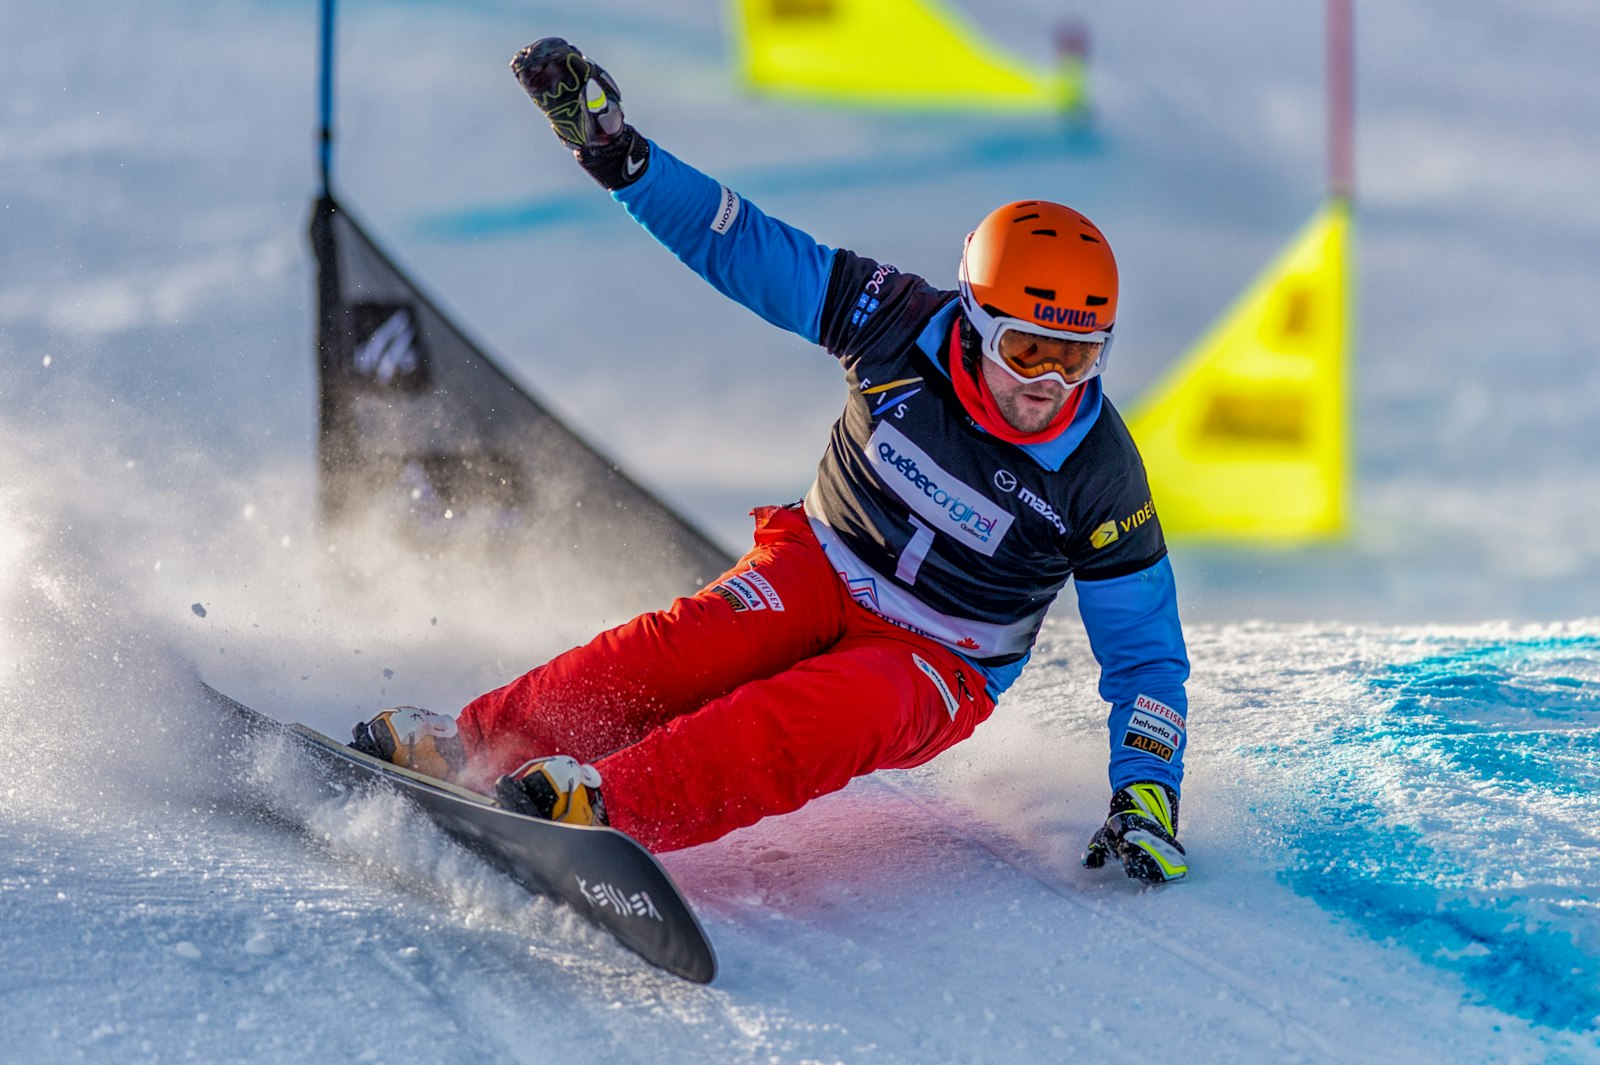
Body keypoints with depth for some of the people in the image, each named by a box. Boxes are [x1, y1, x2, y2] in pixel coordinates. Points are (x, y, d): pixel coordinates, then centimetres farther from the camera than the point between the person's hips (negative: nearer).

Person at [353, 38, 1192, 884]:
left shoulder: (1099, 473, -14)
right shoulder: (904, 326, -13)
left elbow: (1144, 647, -5)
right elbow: (742, 244, -9)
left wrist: (1145, 790, -19)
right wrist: (617, 155, -20)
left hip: (936, 662, -2)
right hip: (822, 569, 2)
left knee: (830, 713, -37)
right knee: (686, 647, -31)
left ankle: (608, 803, -53)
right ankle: (468, 748, -33)